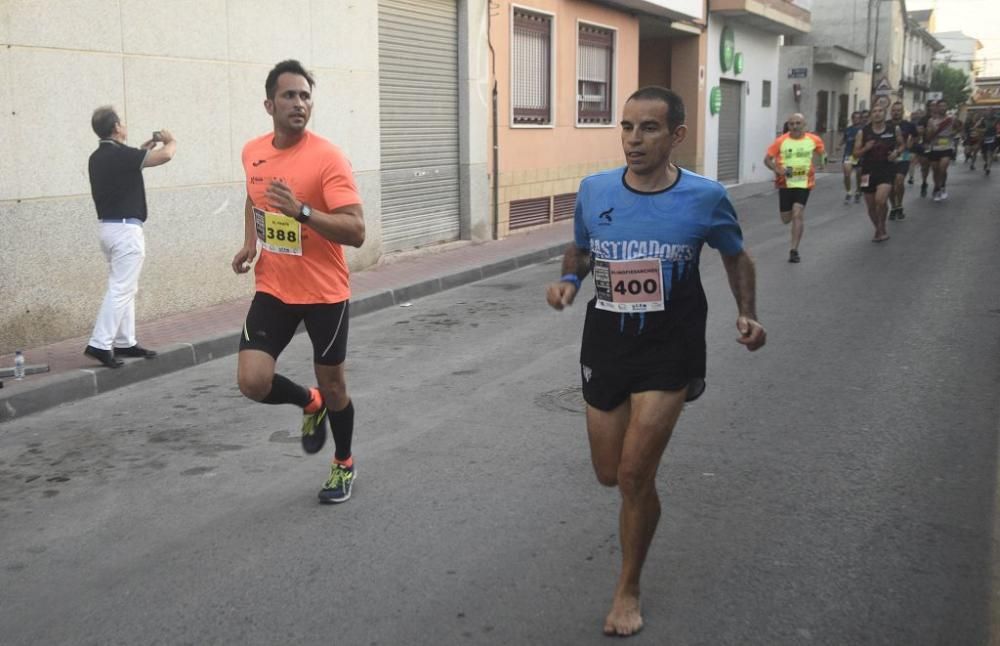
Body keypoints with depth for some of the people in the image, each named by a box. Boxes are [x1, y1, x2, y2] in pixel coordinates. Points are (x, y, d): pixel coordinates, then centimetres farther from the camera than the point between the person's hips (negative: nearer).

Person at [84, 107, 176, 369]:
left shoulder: (98, 157, 11)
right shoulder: (120, 154, -16)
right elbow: (165, 156, -20)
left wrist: (144, 149, 24)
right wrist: (170, 141, 2)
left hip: (108, 226, 10)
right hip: (125, 229, -10)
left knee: (125, 288, 15)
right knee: (121, 290, -8)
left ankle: (124, 342, 18)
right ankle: (99, 344, -11)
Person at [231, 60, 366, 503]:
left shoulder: (328, 158, -16)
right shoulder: (253, 152, 2)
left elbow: (355, 232, -23)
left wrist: (302, 211, -35)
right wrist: (250, 243, 8)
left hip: (324, 293, -4)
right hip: (273, 289, 4)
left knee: (333, 387, 9)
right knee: (252, 382, -9)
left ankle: (344, 465, 36)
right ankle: (310, 405, 26)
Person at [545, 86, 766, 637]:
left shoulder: (705, 197, -11)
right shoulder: (594, 190, -6)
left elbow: (736, 257, 8)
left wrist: (747, 313, -7)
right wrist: (568, 280, -9)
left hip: (669, 352, -3)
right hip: (605, 348, 3)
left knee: (634, 476, -10)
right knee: (609, 474, 15)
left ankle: (628, 589, 16)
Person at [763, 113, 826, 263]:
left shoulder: (813, 140, -2)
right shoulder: (781, 141, -7)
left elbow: (822, 151, 19)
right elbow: (767, 159, -5)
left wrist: (823, 157, 0)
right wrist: (777, 169, -20)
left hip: (804, 183, -1)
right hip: (785, 183, 1)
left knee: (797, 214, -17)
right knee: (786, 219, 9)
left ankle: (794, 250, -11)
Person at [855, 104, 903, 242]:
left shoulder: (894, 129, 0)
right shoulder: (863, 132, -1)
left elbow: (901, 145, 15)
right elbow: (856, 152, 4)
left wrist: (896, 152, -6)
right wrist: (865, 149, -16)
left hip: (887, 170, -2)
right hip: (868, 170, 2)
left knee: (880, 200, -23)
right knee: (871, 206, 9)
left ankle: (881, 228, 1)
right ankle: (879, 229, 34)